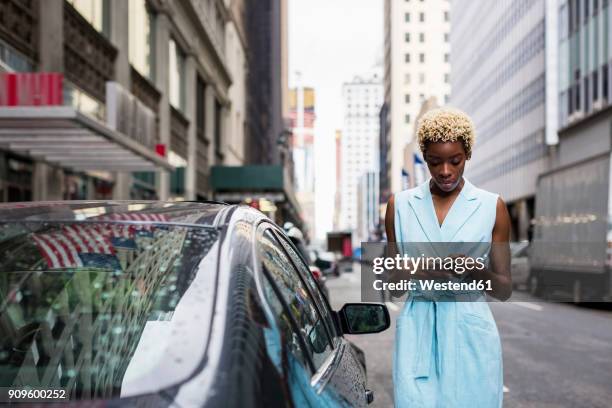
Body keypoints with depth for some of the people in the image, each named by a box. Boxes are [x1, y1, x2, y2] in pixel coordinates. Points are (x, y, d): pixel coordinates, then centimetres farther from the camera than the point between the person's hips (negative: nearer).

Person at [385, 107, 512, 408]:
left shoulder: (492, 207, 2)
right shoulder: (400, 204, 6)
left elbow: (505, 290, 3)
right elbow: (392, 280, 11)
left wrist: (478, 272, -18)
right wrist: (415, 272, -12)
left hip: (470, 333, -1)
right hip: (417, 333, 1)